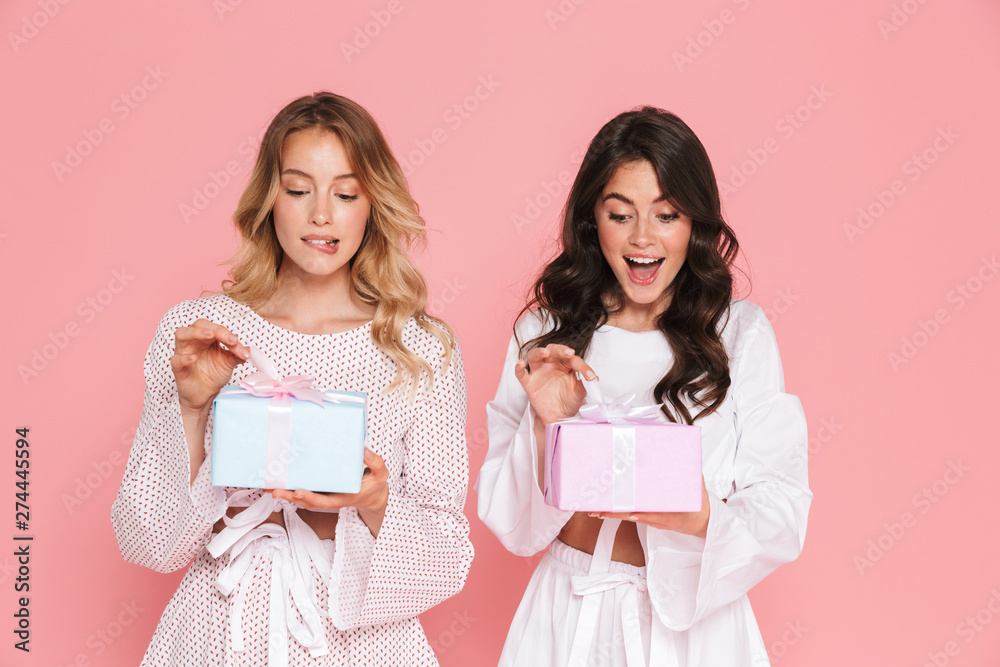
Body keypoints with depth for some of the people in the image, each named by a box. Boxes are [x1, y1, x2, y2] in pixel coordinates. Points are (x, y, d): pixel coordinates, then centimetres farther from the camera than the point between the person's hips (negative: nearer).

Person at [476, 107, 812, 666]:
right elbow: (510, 519, -2)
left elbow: (780, 513, -9)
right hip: (568, 616, 1)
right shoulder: (545, 331, -1)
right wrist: (545, 424, -18)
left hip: (693, 620, -1)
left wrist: (704, 518, -27)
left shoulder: (741, 334, -7)